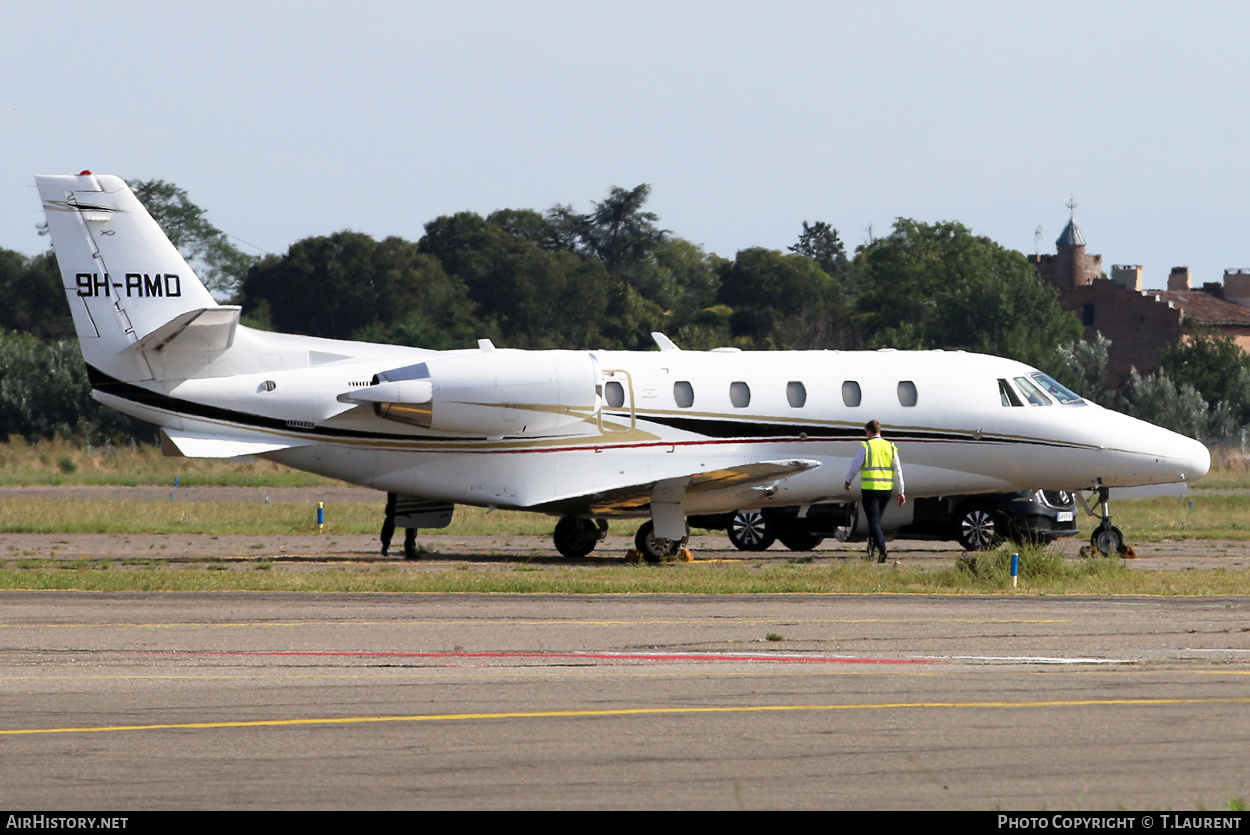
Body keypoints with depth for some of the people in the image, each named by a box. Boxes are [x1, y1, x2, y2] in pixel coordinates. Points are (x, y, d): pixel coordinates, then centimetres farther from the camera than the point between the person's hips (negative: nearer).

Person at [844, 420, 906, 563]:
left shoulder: (866, 447, -7)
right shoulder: (890, 447, 6)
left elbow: (855, 467, -2)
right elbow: (898, 471, 6)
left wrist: (848, 481, 18)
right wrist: (901, 492, 10)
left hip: (870, 489, -5)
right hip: (886, 489, 5)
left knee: (873, 520, -5)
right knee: (877, 519, 19)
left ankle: (882, 549, -21)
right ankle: (871, 548, 27)